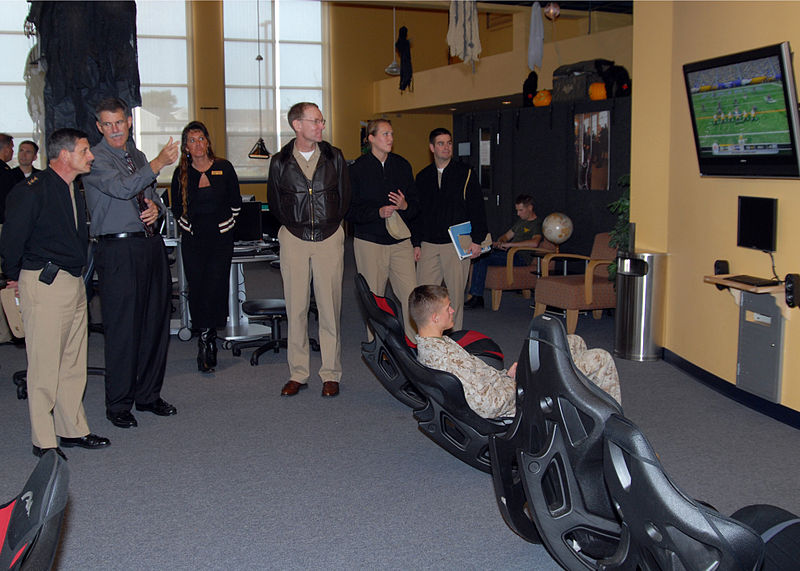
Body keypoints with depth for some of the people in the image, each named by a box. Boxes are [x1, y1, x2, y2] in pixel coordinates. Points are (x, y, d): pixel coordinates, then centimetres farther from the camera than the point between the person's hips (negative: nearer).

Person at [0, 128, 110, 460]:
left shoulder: (73, 190, 13)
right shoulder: (33, 191, -14)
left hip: (74, 283, 9)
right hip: (44, 284, -9)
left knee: (73, 363, 14)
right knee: (45, 365, -2)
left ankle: (72, 430, 25)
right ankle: (43, 441, 8)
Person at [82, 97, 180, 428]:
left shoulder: (137, 156, 18)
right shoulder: (95, 159, -5)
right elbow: (122, 188, -21)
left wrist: (155, 208, 3)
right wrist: (159, 163, -22)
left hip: (151, 244, 7)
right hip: (118, 250, -7)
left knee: (156, 322, 10)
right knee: (122, 327, -4)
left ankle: (148, 395, 23)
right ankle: (118, 404, 8)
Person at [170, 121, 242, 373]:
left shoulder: (224, 168, 4)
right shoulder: (181, 173, 6)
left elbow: (236, 203, 9)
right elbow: (176, 208, 15)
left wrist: (226, 226, 6)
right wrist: (188, 226, 7)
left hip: (221, 238, -1)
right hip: (193, 241, 1)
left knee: (216, 287, -8)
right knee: (197, 288, -2)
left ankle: (206, 340, 2)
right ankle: (208, 342, 7)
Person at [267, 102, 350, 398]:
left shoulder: (334, 157, 4)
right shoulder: (280, 161, 1)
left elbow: (344, 196, 12)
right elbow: (274, 201, 13)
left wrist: (330, 222, 10)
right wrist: (293, 224, 11)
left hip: (330, 238, 0)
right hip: (294, 240, 0)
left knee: (329, 307, 1)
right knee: (296, 308, 3)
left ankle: (331, 374, 10)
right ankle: (298, 374, 12)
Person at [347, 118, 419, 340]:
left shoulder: (402, 166, 11)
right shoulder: (358, 168, 0)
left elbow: (415, 203, 14)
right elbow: (350, 210, -4)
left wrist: (405, 206, -9)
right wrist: (378, 212, -18)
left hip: (400, 241, 3)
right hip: (369, 242, -2)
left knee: (411, 296, -5)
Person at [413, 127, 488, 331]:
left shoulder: (465, 174, 3)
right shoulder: (422, 177, 12)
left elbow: (477, 209, 1)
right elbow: (416, 212, 15)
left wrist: (477, 240, -6)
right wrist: (416, 243, 9)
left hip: (457, 244, -3)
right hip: (429, 245, 3)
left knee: (455, 294, 1)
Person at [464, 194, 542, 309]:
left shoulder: (537, 224, -5)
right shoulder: (521, 221, 25)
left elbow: (534, 243, -25)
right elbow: (507, 236, 30)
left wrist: (509, 244, -21)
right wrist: (499, 242, 4)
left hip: (520, 257, -9)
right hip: (509, 252, 9)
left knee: (482, 259, -24)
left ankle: (475, 297, -22)